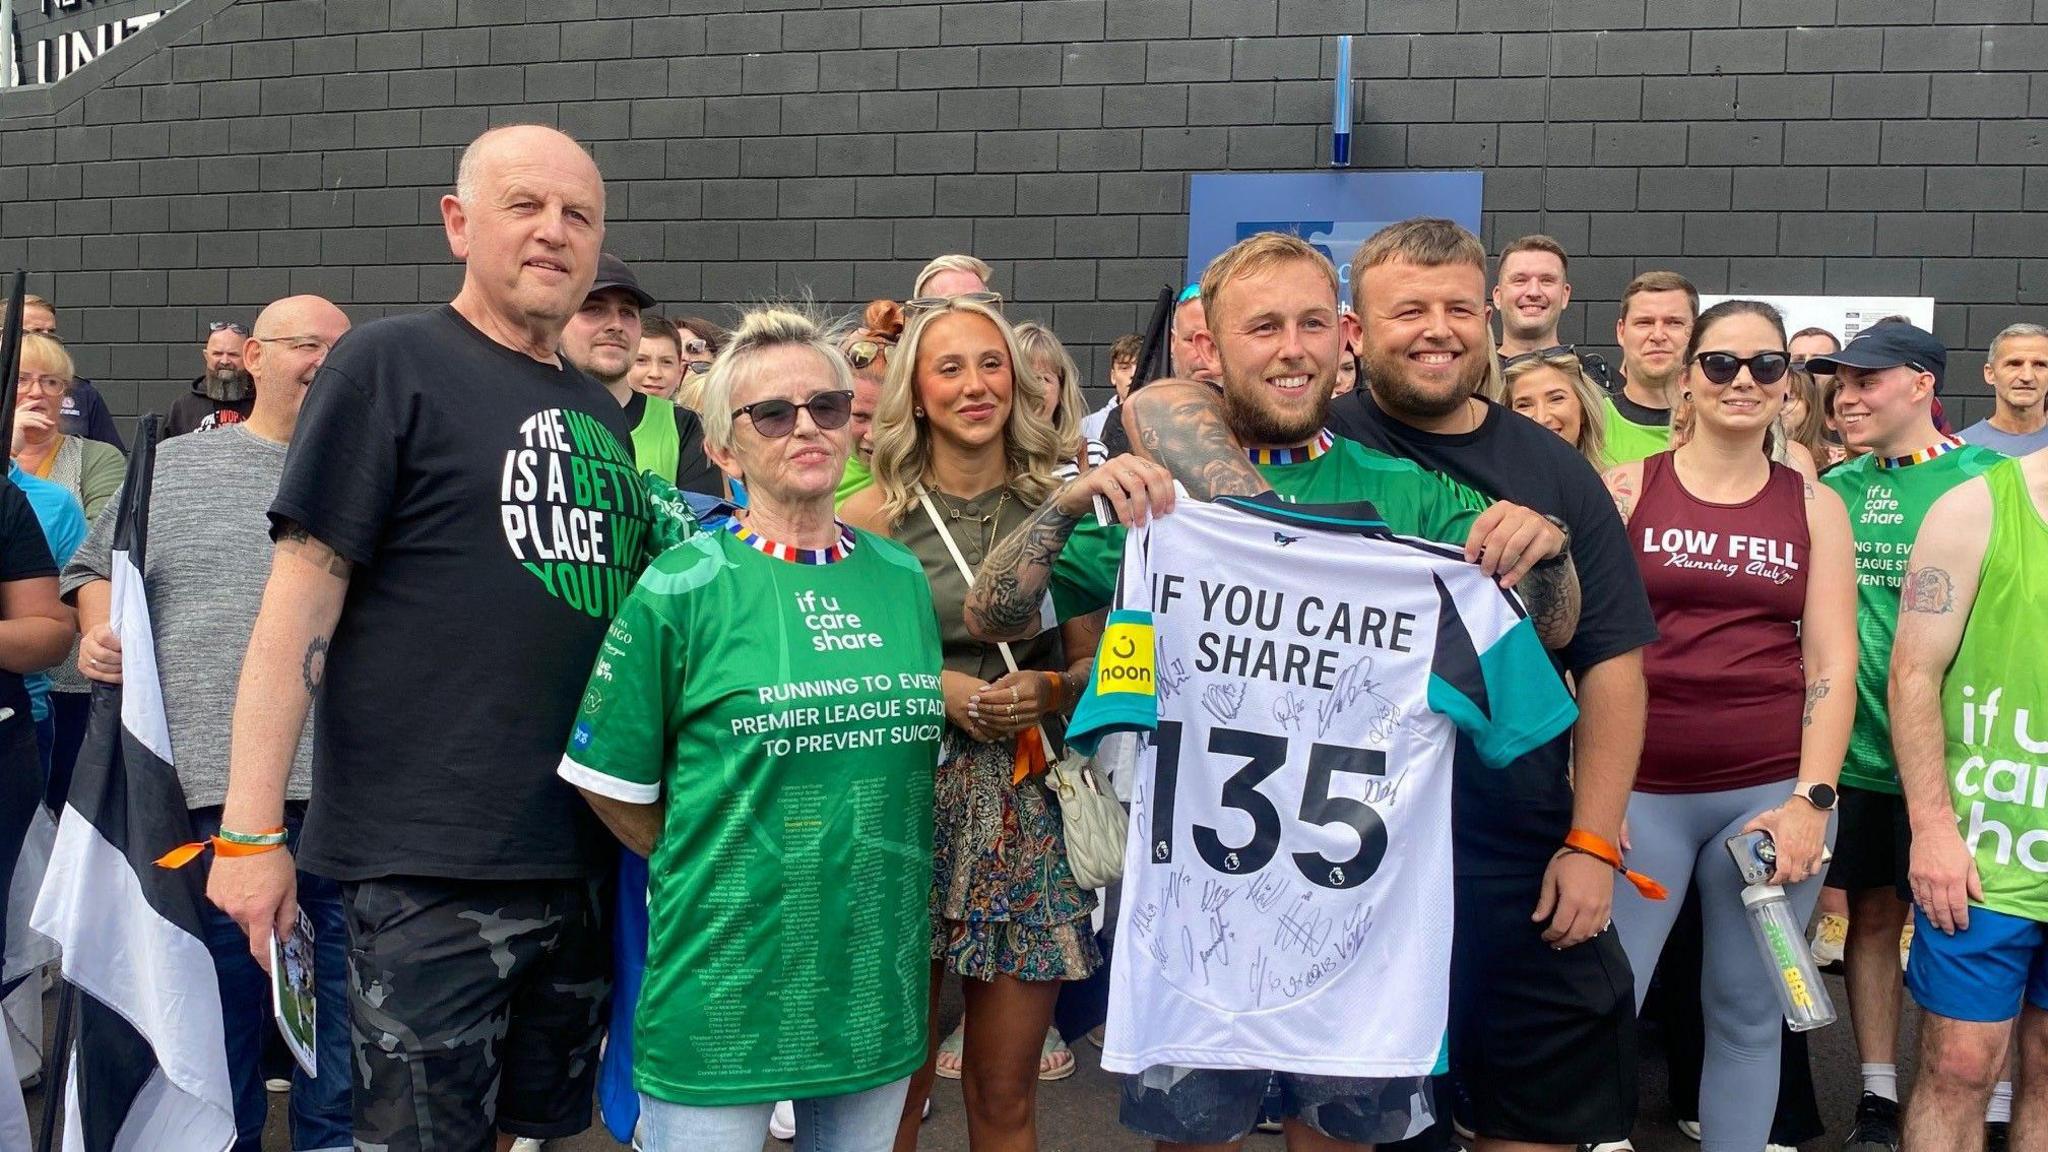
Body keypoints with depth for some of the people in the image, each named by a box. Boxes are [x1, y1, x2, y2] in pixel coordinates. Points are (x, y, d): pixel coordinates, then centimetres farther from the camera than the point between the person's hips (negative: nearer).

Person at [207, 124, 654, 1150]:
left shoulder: (599, 409, 14)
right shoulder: (391, 363, -5)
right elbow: (305, 590, -11)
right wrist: (250, 828, -16)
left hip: (587, 857, 7)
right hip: (428, 866, -6)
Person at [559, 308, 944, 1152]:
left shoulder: (902, 577, 6)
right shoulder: (682, 588, -8)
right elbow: (612, 783, -5)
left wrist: (872, 875, 11)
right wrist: (707, 868, 1)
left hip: (878, 976, 5)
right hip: (726, 979, -5)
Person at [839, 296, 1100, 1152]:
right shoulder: (870, 518, 0)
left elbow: (1098, 659, 13)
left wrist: (1051, 689, -7)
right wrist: (929, 688, -11)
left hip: (1029, 810, 2)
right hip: (907, 795, -2)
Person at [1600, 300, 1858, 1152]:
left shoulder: (1816, 506, 8)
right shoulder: (1625, 489, 3)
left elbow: (1832, 662, 3)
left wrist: (1811, 799, -7)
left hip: (1773, 790, 2)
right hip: (1641, 788, -1)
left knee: (1748, 1013, 11)